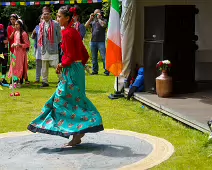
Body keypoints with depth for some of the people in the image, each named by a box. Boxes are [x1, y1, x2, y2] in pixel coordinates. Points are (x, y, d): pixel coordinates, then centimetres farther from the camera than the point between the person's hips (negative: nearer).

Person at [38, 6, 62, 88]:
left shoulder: (55, 24, -5)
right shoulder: (41, 25, 10)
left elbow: (59, 36, 0)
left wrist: (54, 44, 2)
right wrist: (42, 44, 9)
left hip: (53, 49, -5)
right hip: (44, 49, 6)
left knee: (56, 65, -10)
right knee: (44, 66, 11)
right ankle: (45, 81, 20)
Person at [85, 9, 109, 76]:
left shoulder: (104, 20, 6)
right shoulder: (93, 21, 18)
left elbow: (104, 25, -16)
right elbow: (86, 26, 7)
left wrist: (99, 18, -6)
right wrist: (90, 19, 2)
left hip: (101, 41, -5)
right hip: (93, 41, 5)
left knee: (104, 57, -10)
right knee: (94, 57, 9)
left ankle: (106, 70, -8)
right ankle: (95, 70, 16)